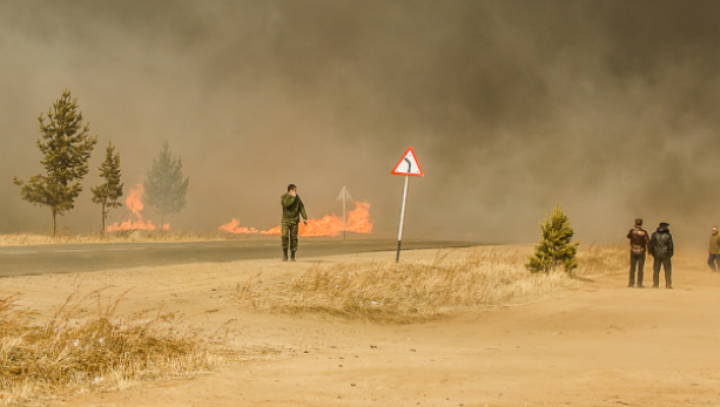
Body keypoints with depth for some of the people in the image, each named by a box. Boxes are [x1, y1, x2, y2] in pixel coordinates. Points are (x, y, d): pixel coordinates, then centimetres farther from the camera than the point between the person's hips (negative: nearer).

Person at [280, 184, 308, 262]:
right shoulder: (283, 197, -7)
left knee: (294, 238, 0)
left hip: (294, 221, 2)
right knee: (285, 236, -16)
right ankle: (285, 254, -3)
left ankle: (293, 256, 8)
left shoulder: (297, 197, 1)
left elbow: (302, 208, 3)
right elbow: (286, 204, -25)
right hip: (286, 221, -2)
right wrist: (293, 197, -20)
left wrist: (305, 218, -5)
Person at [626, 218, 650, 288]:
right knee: (640, 269, 3)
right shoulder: (644, 232, -10)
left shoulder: (632, 231, -7)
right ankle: (639, 284, 1)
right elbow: (648, 242, -14)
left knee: (632, 268, 10)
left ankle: (631, 283, 10)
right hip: (641, 252, -1)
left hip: (633, 252, 1)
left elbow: (628, 236, 14)